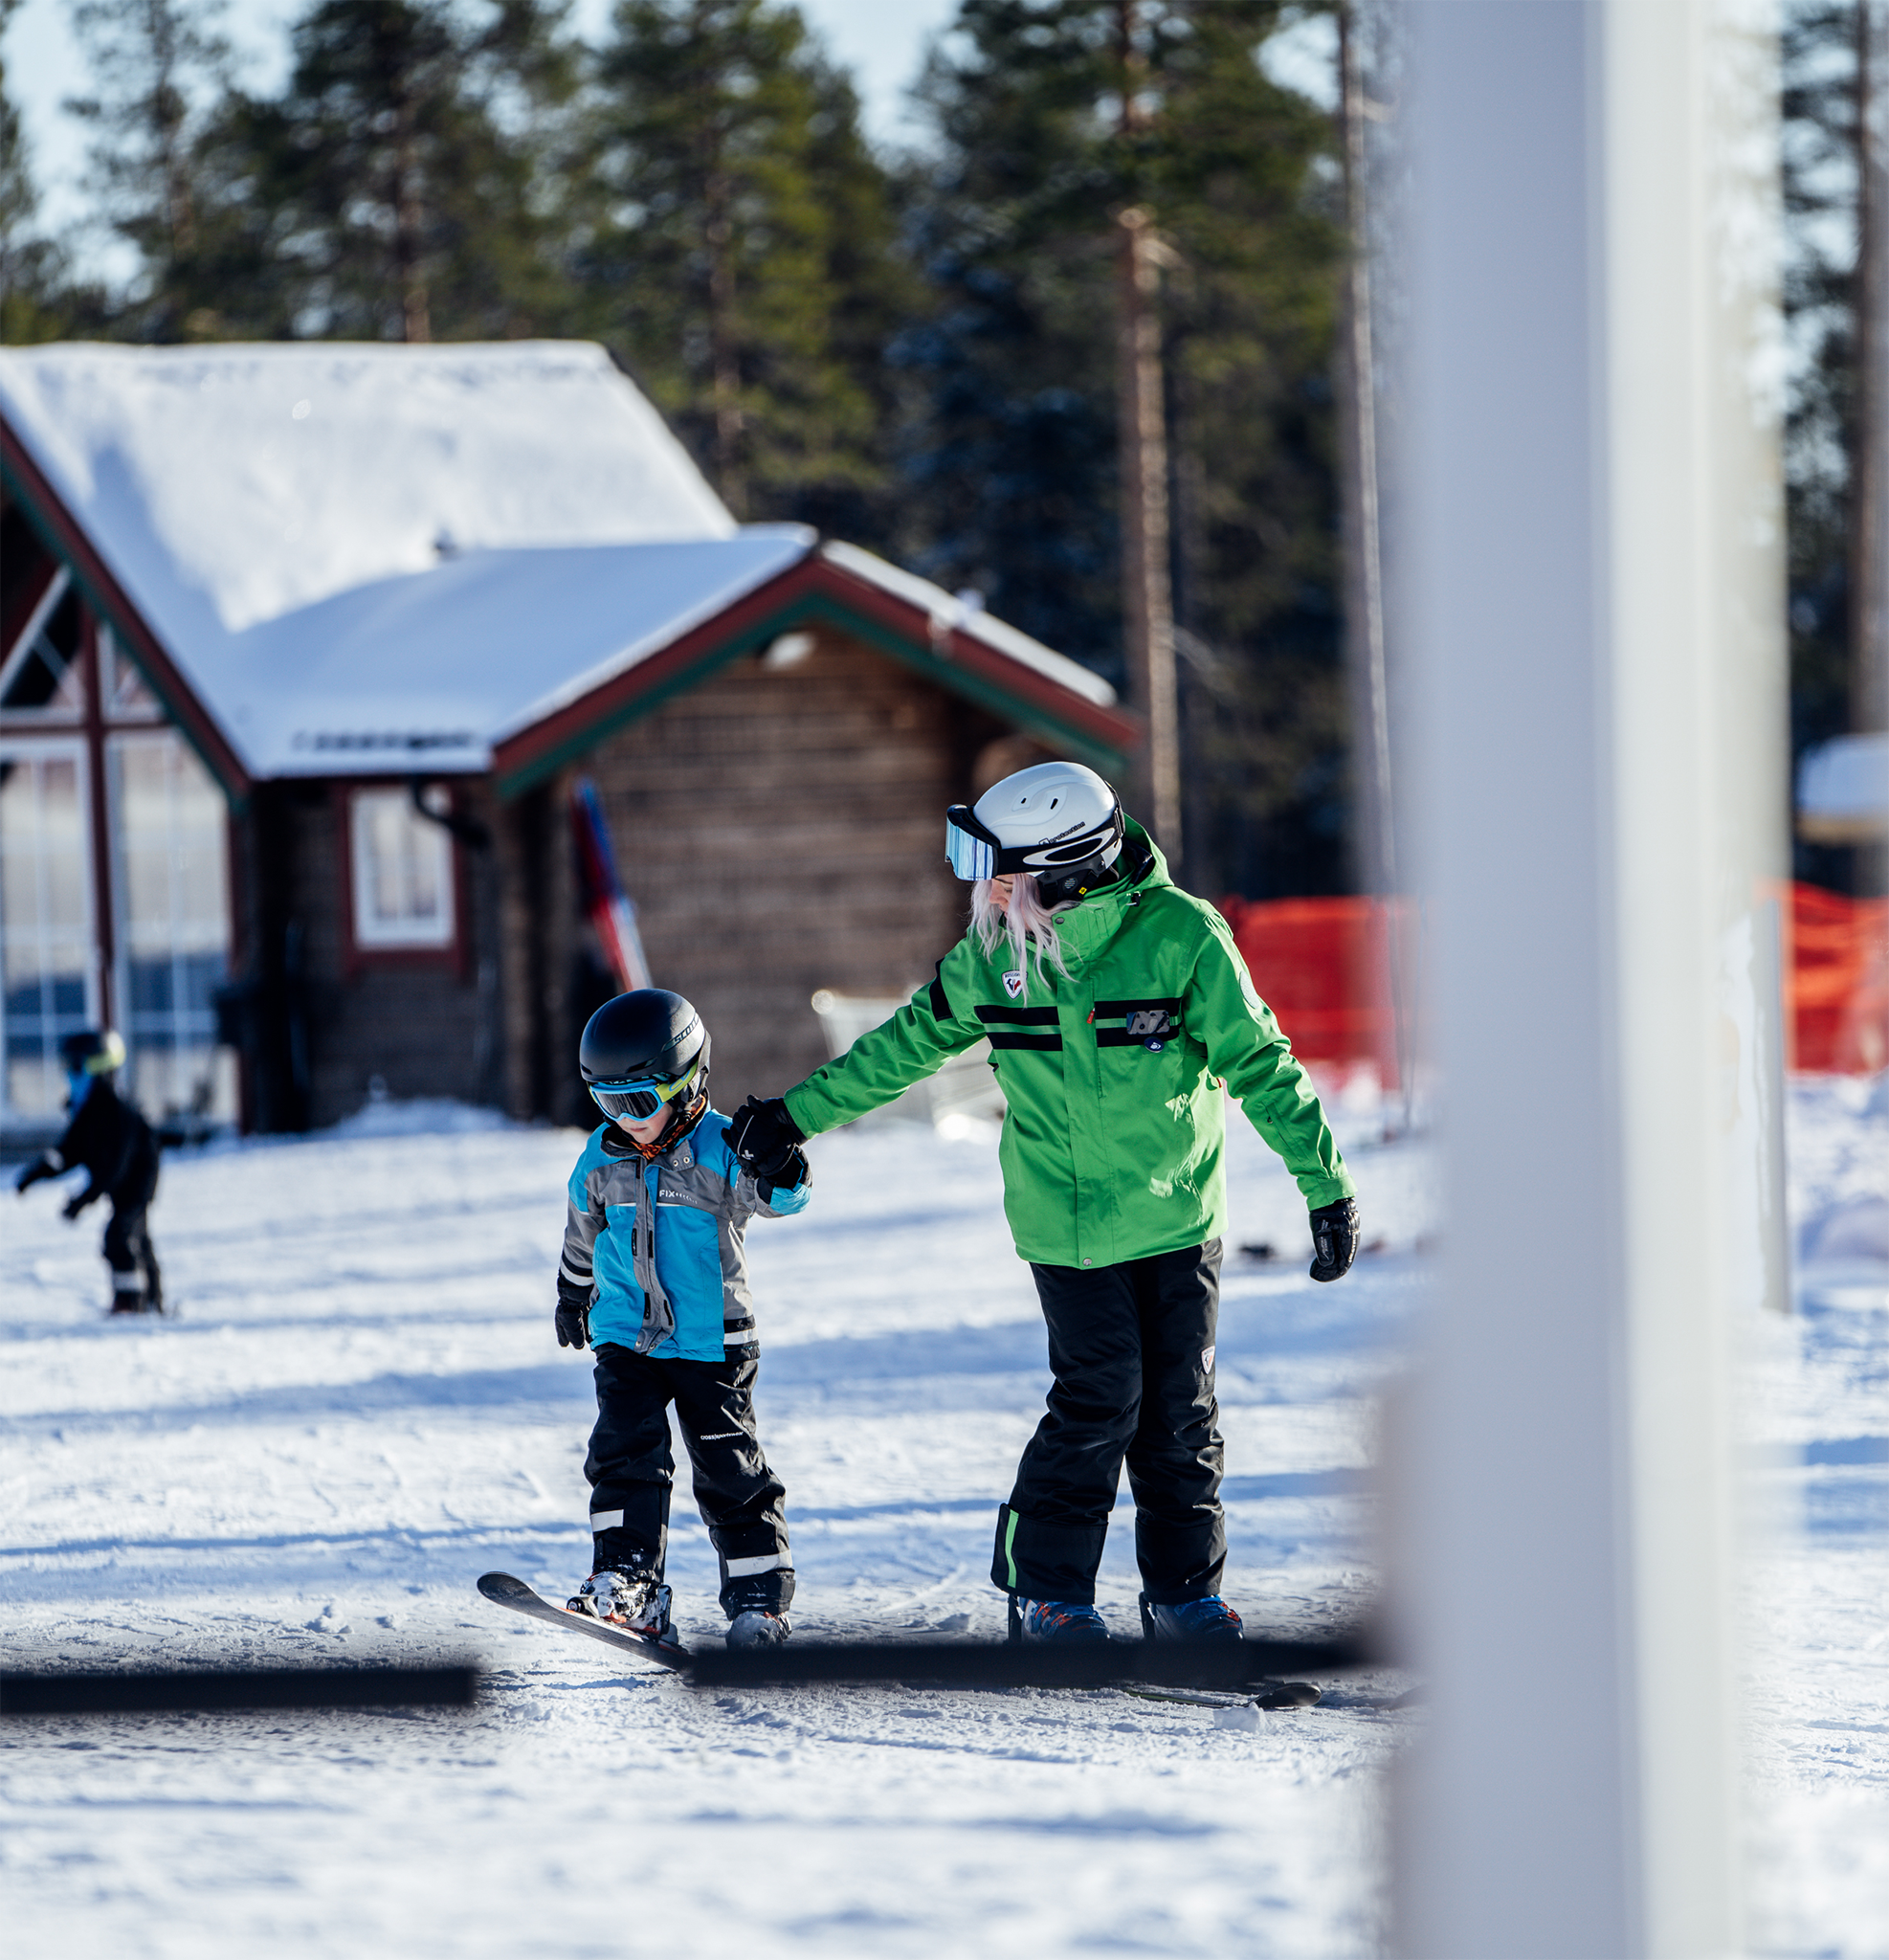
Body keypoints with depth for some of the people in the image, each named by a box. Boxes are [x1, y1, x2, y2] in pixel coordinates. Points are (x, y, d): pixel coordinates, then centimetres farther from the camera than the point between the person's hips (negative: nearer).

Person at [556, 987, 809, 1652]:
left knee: (728, 1467, 1)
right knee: (626, 1449, -13)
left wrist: (778, 1172, -50)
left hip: (711, 1341, -3)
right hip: (625, 1338, 3)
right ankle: (625, 1585, -16)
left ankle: (758, 1597, 12)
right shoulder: (602, 1158, 3)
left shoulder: (718, 1150, -12)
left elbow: (770, 1196, -28)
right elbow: (583, 1232, 21)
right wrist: (572, 1296, 33)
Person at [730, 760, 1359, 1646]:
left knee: (1179, 1407, 2)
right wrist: (799, 1114, 16)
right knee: (1100, 1397, -9)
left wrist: (1326, 1182, -7)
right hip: (1067, 1222, 0)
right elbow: (912, 1042, 12)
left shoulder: (1182, 936, -11)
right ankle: (1045, 1588, 3)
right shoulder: (994, 953, -2)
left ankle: (1184, 1589, 15)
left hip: (1177, 1214, 0)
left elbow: (1259, 1066, -6)